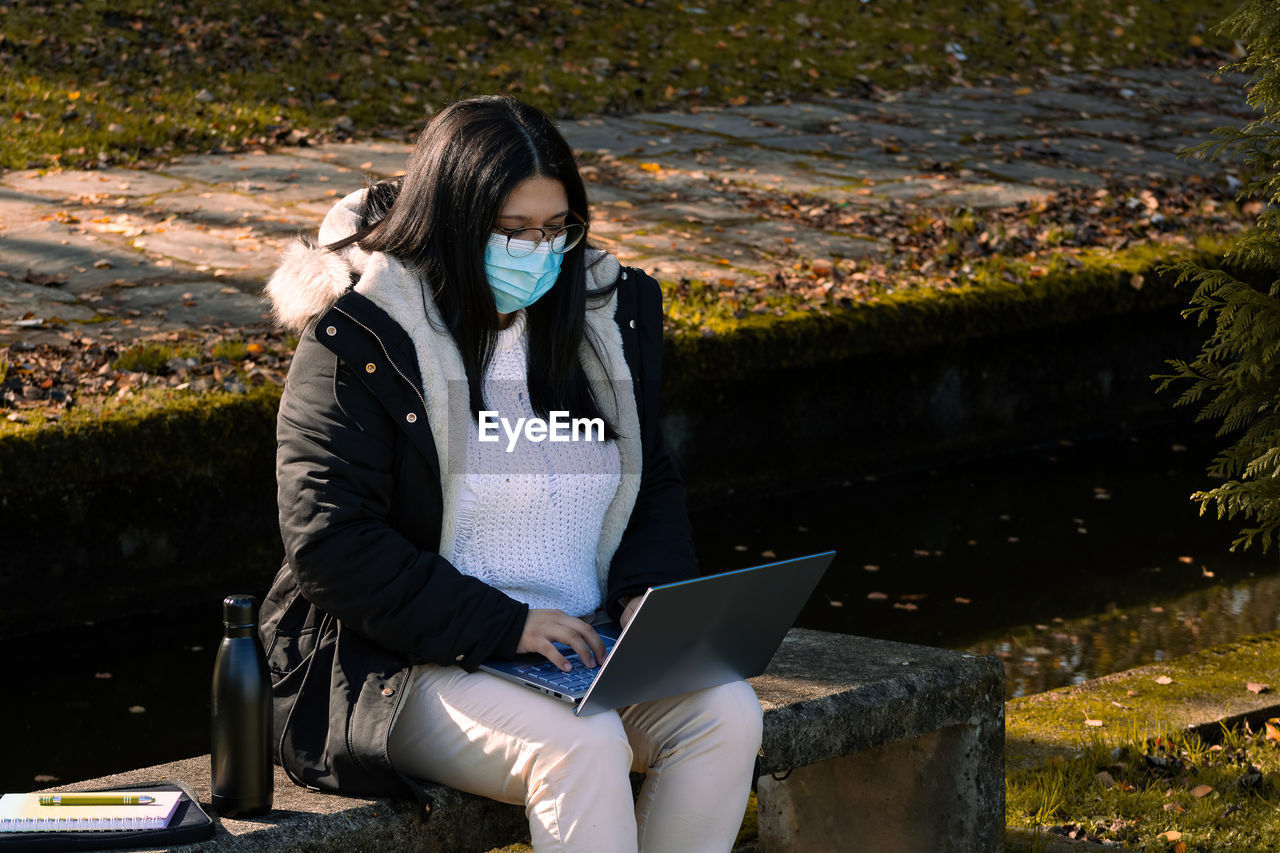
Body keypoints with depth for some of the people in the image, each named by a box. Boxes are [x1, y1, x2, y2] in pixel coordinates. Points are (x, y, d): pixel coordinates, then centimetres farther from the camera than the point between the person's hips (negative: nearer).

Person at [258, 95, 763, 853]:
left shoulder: (605, 321, 10)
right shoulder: (358, 345, -9)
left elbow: (655, 482, 22)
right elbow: (330, 543, -15)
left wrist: (649, 589, -1)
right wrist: (505, 626, -20)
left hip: (585, 648, 6)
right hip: (409, 669, -6)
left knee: (727, 713, -21)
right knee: (582, 745, -33)